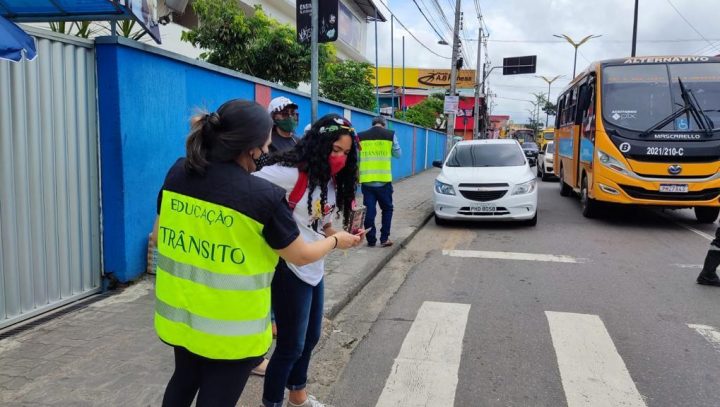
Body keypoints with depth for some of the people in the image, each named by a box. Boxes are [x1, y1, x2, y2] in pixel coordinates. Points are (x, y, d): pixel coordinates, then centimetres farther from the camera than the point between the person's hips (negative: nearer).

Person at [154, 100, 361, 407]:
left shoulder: (177, 173, -6)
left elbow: (158, 236, 7)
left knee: (184, 381, 29)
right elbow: (301, 256, -8)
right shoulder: (264, 196, -21)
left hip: (178, 312, 6)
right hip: (230, 328, -5)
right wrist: (336, 240, 10)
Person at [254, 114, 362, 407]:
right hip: (290, 271, -9)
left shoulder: (332, 182, 6)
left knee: (310, 339, 23)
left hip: (315, 270, 9)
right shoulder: (291, 173, -21)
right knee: (291, 346, 4)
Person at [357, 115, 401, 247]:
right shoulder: (390, 135, -1)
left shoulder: (360, 136, 3)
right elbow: (397, 154, 9)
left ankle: (371, 240, 9)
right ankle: (384, 238, 10)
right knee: (387, 208, 13)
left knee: (369, 210, 6)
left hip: (366, 180, 1)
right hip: (384, 180, -1)